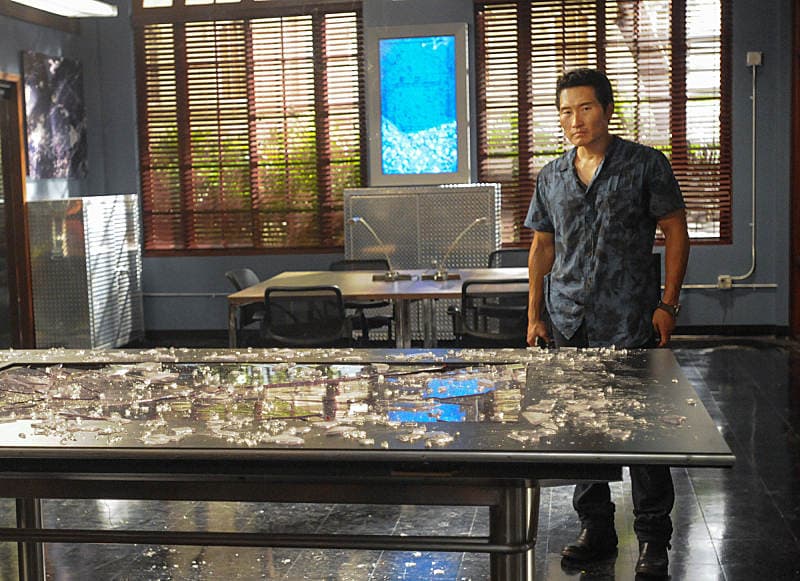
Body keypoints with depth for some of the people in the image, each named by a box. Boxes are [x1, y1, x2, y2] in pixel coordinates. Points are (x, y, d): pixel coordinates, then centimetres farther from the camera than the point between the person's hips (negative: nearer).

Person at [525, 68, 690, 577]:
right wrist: (536, 315, 11)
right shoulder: (551, 177, 11)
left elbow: (675, 230, 0)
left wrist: (668, 304, -7)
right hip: (570, 325, 4)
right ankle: (596, 530, 22)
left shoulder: (646, 164, -1)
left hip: (631, 324, -4)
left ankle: (654, 540, 13)